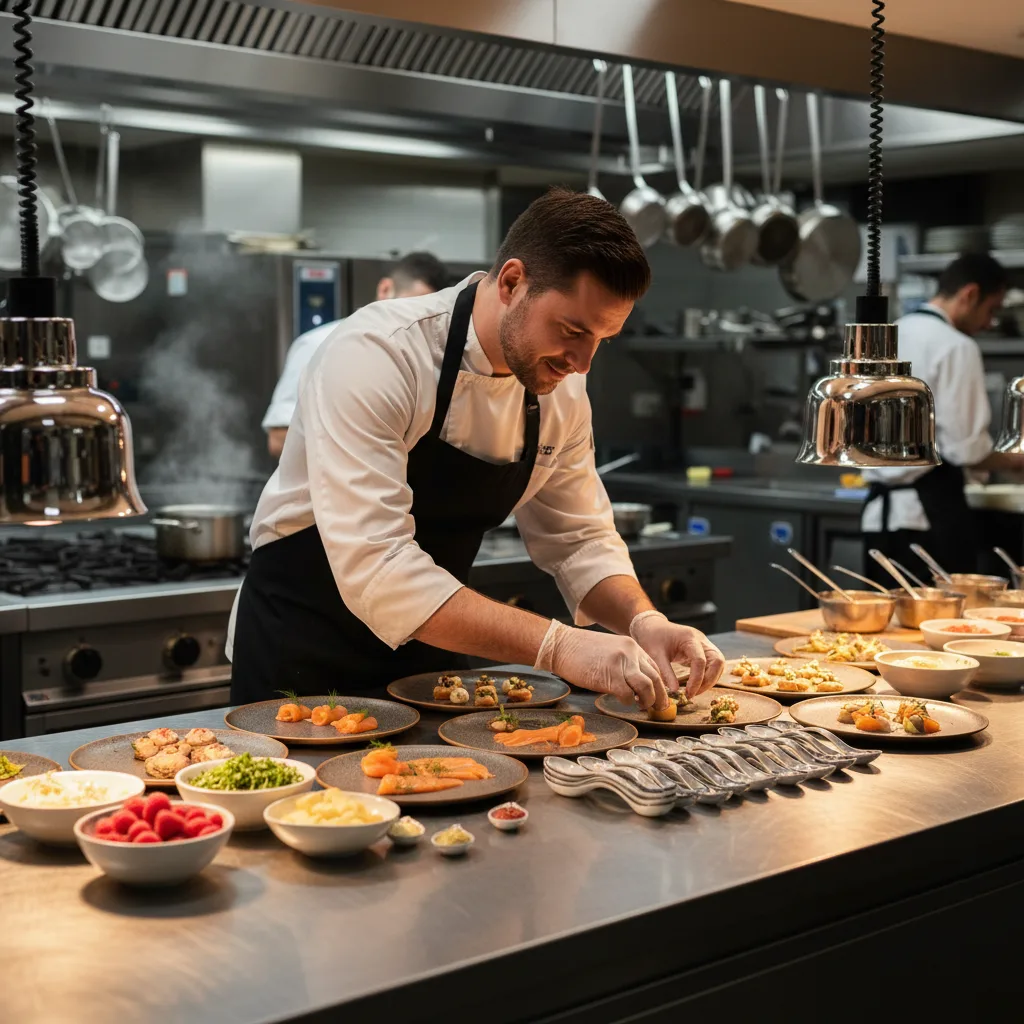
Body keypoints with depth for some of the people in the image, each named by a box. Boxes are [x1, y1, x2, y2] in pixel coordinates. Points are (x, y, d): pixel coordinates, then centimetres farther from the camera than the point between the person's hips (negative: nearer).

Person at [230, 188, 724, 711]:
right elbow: (373, 568, -36)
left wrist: (644, 623, -17)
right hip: (303, 648, -5)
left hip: (429, 653, 6)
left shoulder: (561, 390, -7)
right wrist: (556, 646, -41)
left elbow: (577, 538, 3)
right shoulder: (374, 354, -28)